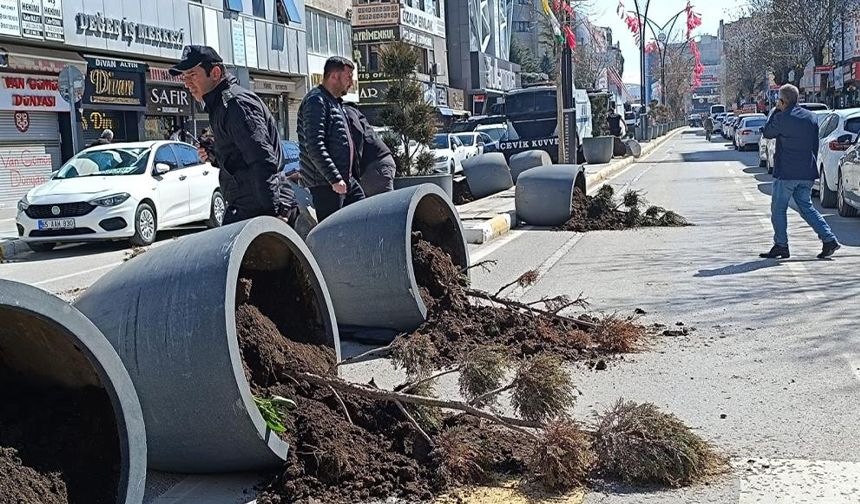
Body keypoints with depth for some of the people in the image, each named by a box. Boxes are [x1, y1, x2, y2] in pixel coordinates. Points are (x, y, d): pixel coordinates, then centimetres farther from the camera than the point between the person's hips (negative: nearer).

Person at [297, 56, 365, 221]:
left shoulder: (335, 102, 21)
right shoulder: (316, 101, -12)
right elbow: (315, 147, -22)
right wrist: (335, 178, -24)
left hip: (346, 180, 10)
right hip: (326, 183, -10)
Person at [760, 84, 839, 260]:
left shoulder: (781, 118, -13)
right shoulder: (812, 117, 8)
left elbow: (766, 133, 4)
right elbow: (815, 145, 14)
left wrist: (776, 111, 5)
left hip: (786, 173, -6)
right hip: (807, 172, 6)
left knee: (778, 209, 6)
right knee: (806, 207, 14)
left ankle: (781, 246, 8)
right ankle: (829, 240, 4)